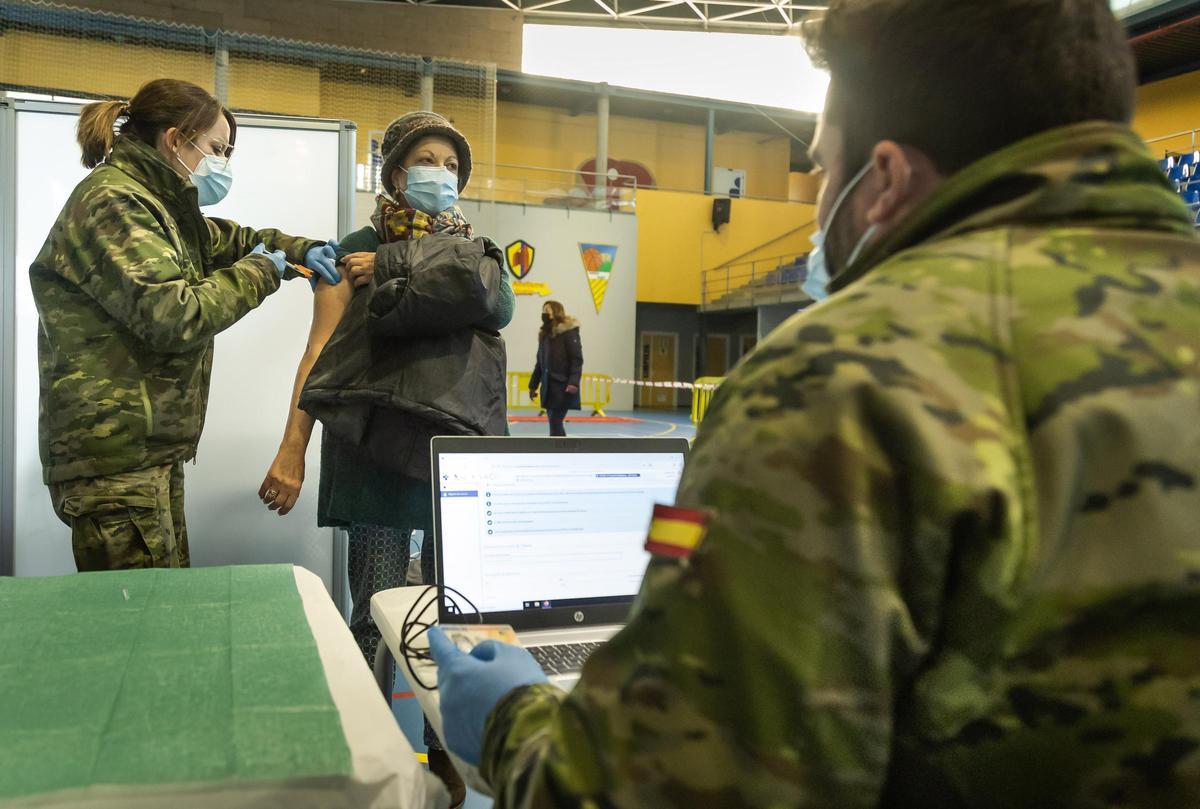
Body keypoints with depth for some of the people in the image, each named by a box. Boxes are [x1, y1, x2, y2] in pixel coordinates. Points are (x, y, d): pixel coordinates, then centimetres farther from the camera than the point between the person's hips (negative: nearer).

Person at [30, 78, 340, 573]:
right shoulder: (112, 202, -13)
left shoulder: (157, 204, 18)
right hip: (114, 453, -10)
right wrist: (259, 272, -9)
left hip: (151, 450, 10)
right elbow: (172, 316, -23)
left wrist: (298, 250, 15)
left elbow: (222, 240, 33)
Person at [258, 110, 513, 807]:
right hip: (380, 444, -2)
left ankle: (443, 751, 23)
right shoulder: (359, 250, 9)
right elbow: (321, 351, 1)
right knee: (375, 616, 0)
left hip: (462, 446, 3)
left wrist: (391, 279, -6)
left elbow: (498, 305, -7)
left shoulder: (478, 252, 17)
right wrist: (292, 450, -8)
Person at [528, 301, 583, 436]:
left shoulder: (569, 331, -8)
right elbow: (540, 363, 20)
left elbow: (577, 360, -14)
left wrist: (573, 383, -24)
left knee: (555, 422, -10)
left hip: (563, 386, -7)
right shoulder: (544, 334, 15)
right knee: (554, 423, 10)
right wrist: (533, 385, 19)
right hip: (548, 386, 8)